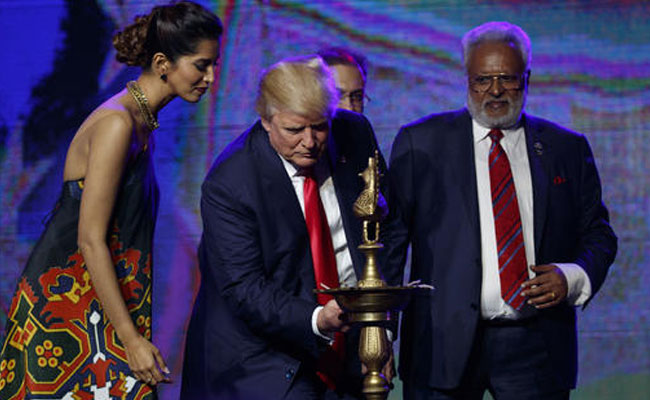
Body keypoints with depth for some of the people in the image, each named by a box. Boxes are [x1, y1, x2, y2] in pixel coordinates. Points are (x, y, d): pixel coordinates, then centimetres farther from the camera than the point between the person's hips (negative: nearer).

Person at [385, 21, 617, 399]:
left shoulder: (568, 149, 11)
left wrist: (573, 277, -7)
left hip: (537, 350, 1)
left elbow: (597, 233, 14)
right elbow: (391, 232, 2)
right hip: (444, 343, -1)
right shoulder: (421, 143, 5)